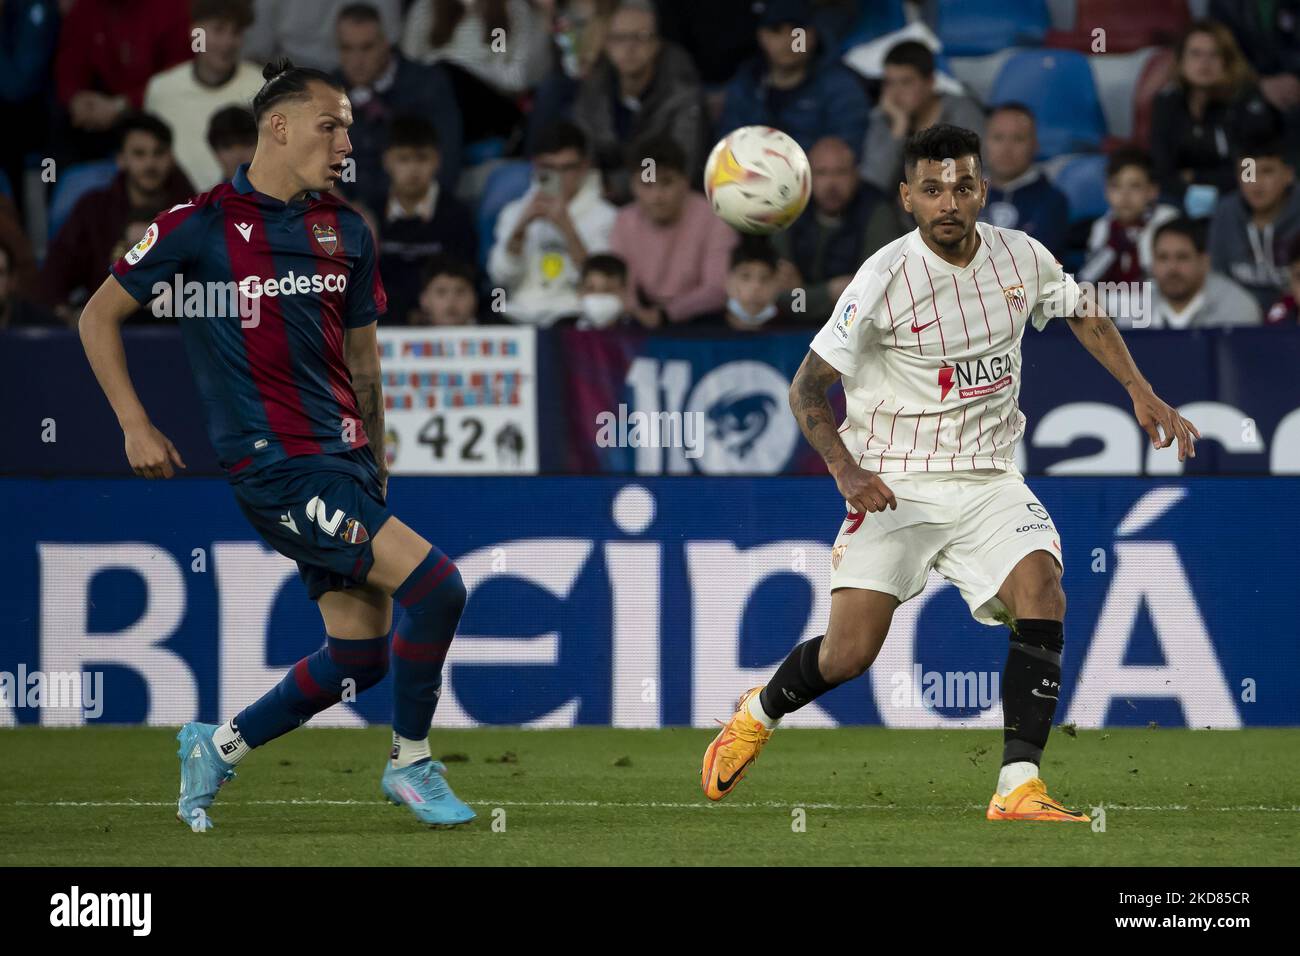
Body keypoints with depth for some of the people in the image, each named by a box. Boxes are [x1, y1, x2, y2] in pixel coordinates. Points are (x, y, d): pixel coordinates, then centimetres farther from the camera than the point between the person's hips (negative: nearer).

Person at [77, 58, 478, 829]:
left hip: (344, 456, 7)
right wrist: (136, 426, -2)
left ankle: (219, 746, 25)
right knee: (434, 583, -19)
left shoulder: (346, 232, 10)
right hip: (274, 465, -7)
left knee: (361, 653, 5)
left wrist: (376, 460, 22)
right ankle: (411, 764, -1)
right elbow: (99, 317, 3)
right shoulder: (201, 226, -7)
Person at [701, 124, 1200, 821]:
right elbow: (807, 388, -8)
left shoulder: (1022, 258, -1)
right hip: (895, 486, -3)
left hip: (988, 481, 3)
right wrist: (846, 470, -21)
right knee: (850, 653, -10)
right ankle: (759, 713, 25)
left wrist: (1141, 393, 12)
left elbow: (1082, 314, 21)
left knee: (1041, 591, -23)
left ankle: (1018, 789, -23)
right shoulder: (885, 279, -13)